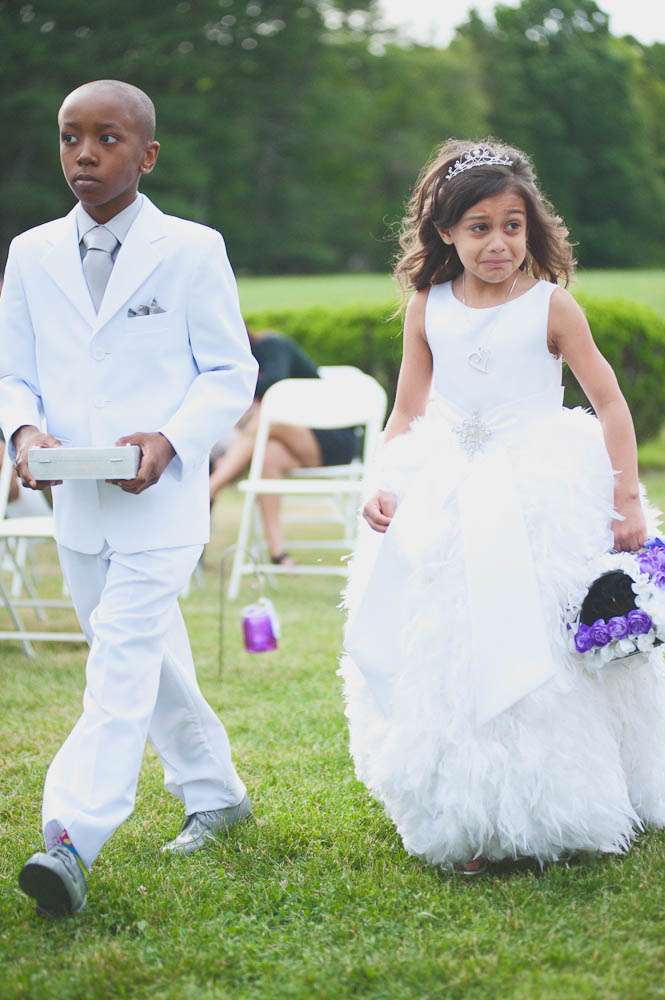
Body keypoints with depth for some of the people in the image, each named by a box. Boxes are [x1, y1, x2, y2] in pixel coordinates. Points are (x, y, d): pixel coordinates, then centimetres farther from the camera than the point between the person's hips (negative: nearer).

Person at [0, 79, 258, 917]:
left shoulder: (192, 250, -4)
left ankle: (72, 840, -22)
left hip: (160, 497, -5)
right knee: (151, 658, 16)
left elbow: (231, 371, -2)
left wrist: (171, 440, -18)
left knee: (122, 661, -15)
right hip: (74, 502, 5)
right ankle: (214, 792, 35)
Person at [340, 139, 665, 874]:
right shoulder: (428, 309, 4)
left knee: (544, 653, -1)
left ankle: (556, 811, 15)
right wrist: (384, 485, -2)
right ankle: (468, 823, 13)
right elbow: (408, 411, 11)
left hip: (542, 496, -3)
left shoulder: (550, 306, -5)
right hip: (449, 502, 3)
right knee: (446, 660, 3)